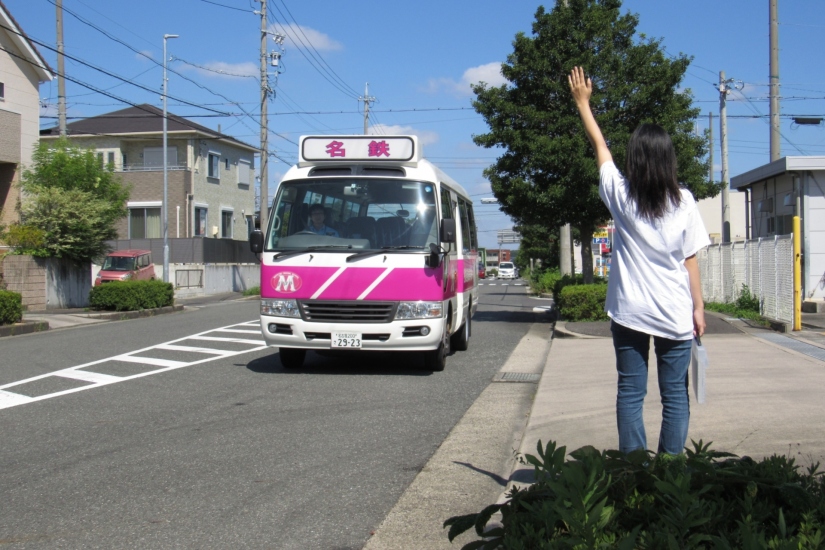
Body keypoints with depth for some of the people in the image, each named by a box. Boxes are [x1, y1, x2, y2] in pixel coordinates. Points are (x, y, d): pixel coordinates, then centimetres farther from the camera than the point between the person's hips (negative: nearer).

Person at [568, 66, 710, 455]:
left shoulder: (621, 196, -2)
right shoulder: (683, 202, -3)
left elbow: (600, 147, 12)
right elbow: (690, 262, -2)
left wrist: (583, 104, 23)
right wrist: (698, 308, 6)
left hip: (629, 311, 0)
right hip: (675, 314, 0)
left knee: (630, 393, 5)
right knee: (674, 394, 7)